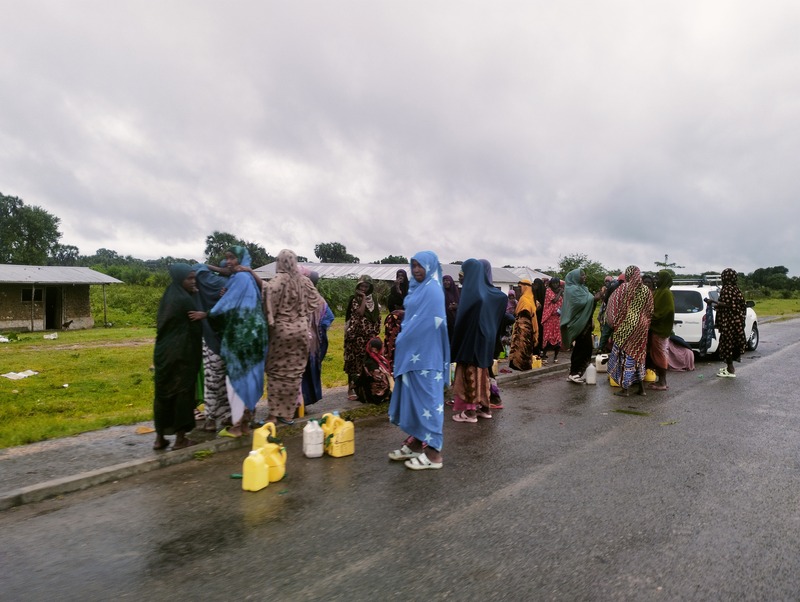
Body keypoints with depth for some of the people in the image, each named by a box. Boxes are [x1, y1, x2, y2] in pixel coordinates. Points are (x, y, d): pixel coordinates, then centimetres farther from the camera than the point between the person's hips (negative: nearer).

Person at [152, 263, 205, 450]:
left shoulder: (167, 297, 9)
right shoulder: (185, 300, -15)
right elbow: (196, 327, -8)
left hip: (164, 351, 8)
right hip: (182, 353, -8)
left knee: (163, 392, 13)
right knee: (183, 392, 3)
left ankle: (160, 438, 21)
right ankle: (180, 439, 11)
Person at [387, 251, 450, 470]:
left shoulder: (432, 290, -15)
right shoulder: (419, 287, 14)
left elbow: (426, 324, -20)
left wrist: (403, 342, -10)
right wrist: (403, 340, 7)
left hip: (425, 354, -9)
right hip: (414, 351, 9)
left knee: (426, 397, -4)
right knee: (413, 396, 14)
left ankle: (433, 452, 3)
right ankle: (416, 442, 24)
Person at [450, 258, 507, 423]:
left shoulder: (471, 290, -18)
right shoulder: (486, 289, 7)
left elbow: (463, 315, -30)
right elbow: (504, 297, 20)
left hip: (471, 337, -8)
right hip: (484, 336, 8)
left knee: (470, 372, 0)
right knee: (481, 371, 16)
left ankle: (469, 411, 7)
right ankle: (484, 407, 23)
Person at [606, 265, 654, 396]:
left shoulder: (624, 288, -10)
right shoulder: (646, 290, 4)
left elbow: (614, 306, -9)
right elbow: (650, 311, 6)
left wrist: (614, 322, 5)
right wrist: (645, 322, 18)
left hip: (626, 325, -5)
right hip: (641, 327, 5)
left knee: (625, 355, 1)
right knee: (639, 355, 14)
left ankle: (624, 389, 3)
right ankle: (641, 388, 18)